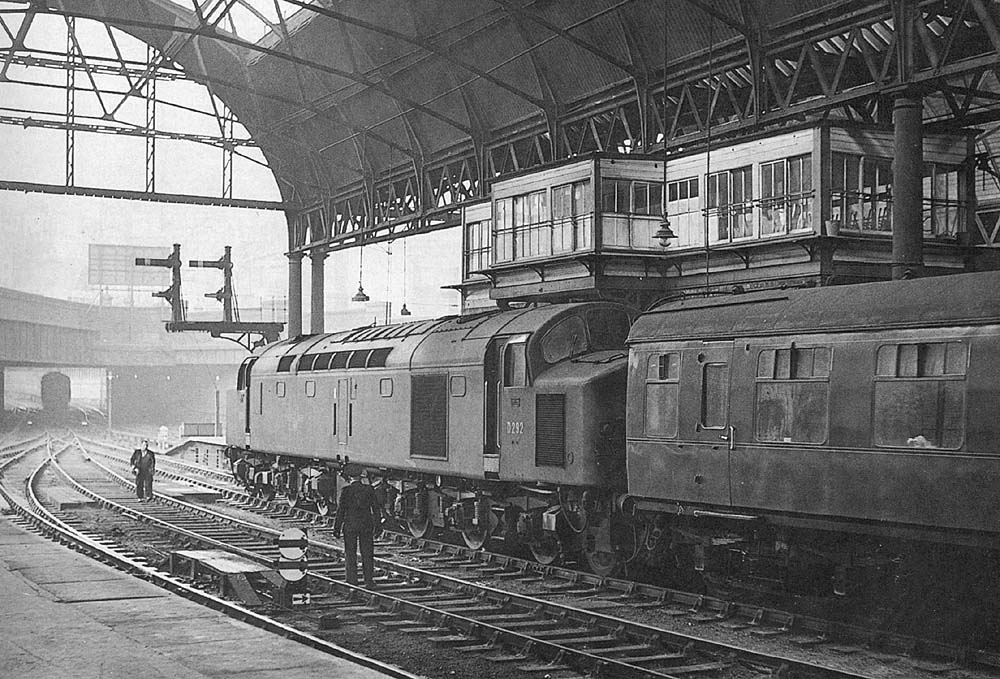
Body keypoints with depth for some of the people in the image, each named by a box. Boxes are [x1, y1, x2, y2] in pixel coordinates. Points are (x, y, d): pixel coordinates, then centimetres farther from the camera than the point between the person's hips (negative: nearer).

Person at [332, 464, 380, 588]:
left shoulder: (346, 490, -9)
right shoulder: (369, 490, -2)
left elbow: (341, 510, -7)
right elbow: (376, 509, 2)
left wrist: (337, 528, -2)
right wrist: (377, 525, 12)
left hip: (350, 525, -2)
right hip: (367, 525, 2)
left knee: (350, 553, 7)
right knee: (367, 554, 9)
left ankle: (352, 580, 6)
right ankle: (369, 580, 8)